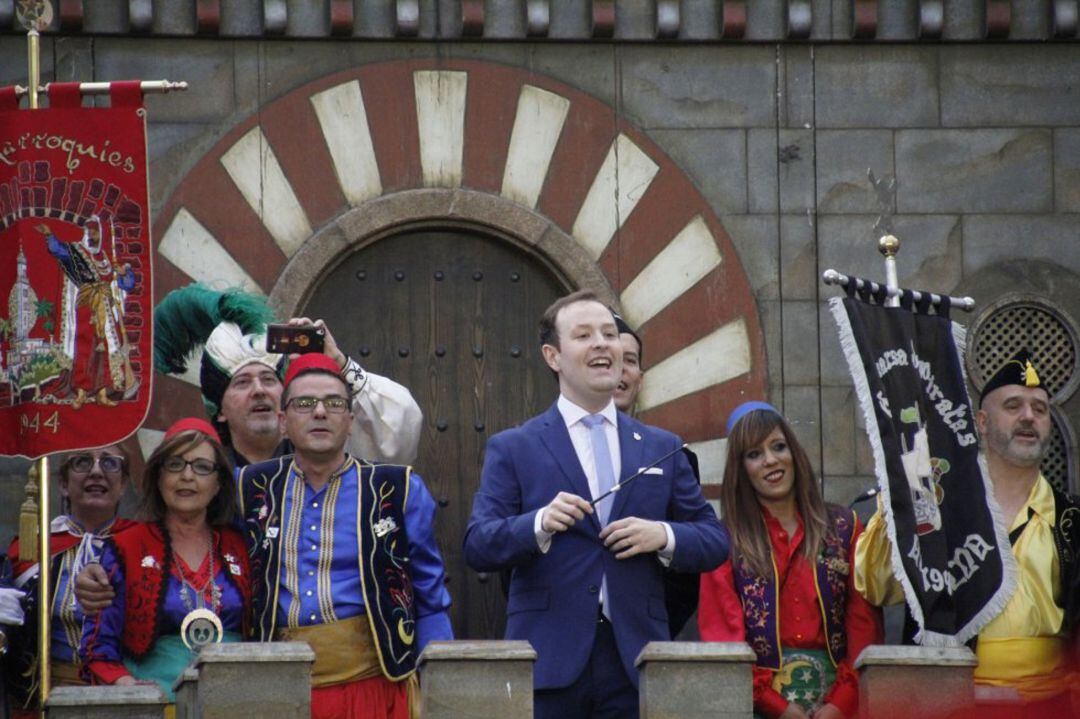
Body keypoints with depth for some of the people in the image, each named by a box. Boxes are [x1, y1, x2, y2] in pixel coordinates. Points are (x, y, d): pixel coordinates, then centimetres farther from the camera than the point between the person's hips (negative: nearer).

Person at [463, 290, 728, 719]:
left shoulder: (661, 449, 16)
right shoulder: (513, 450, 7)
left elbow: (715, 541, 15)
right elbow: (478, 549, -1)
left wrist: (665, 537, -6)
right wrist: (539, 524, -20)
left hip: (635, 662, 2)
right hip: (550, 663, -2)